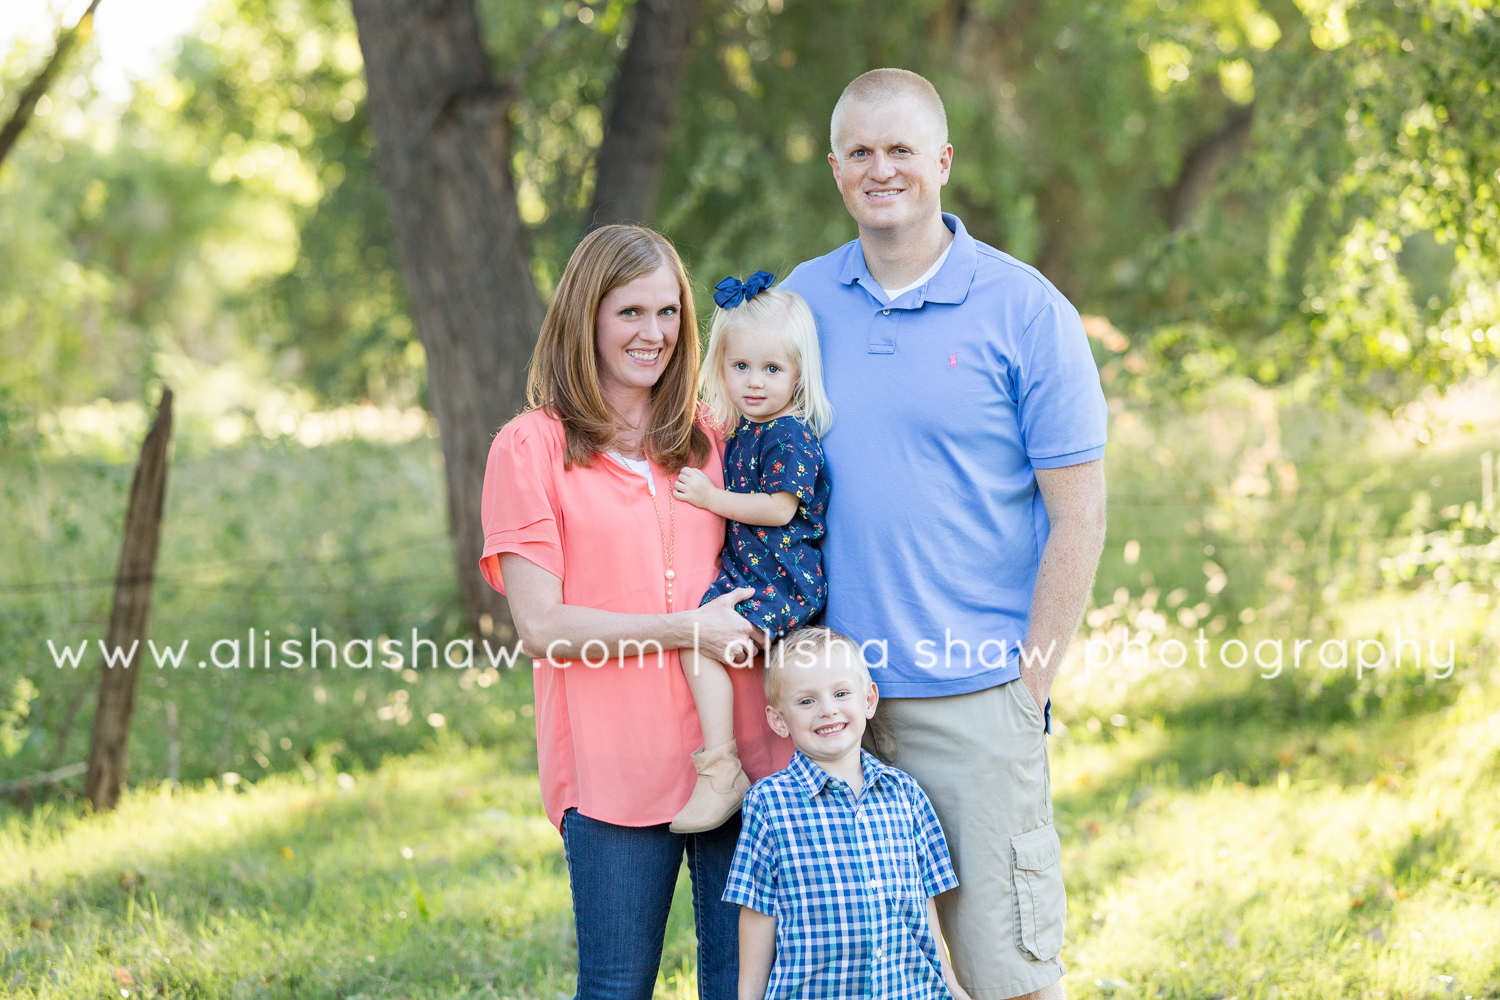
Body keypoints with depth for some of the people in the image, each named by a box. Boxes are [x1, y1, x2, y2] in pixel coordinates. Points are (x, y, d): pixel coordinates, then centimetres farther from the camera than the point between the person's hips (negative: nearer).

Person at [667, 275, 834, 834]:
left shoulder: (790, 436, -12)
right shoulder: (741, 431, 16)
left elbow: (778, 508, -18)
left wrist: (710, 498, -12)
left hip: (784, 580, -10)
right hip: (745, 572, 10)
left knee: (700, 639, -21)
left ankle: (721, 768, -20)